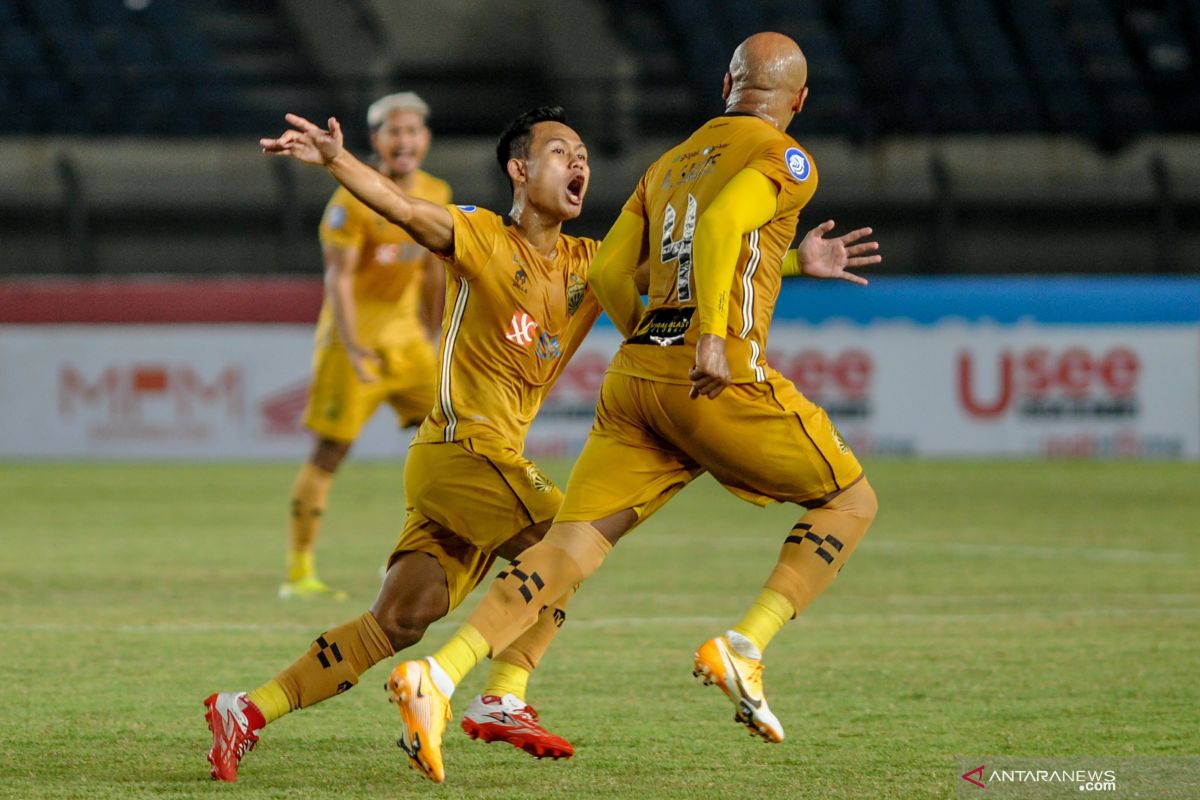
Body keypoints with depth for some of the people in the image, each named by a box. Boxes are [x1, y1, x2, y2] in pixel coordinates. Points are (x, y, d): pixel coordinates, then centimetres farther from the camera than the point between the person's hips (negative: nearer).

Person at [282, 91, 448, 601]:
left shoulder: (437, 196, 5)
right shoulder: (354, 200, -14)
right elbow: (339, 278, -18)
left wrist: (431, 338, 19)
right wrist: (353, 348, -27)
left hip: (406, 337, 6)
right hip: (353, 335, -6)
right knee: (329, 453, -6)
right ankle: (298, 573, 0)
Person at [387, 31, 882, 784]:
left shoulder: (667, 165, 24)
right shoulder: (785, 162, 3)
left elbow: (609, 272, 23)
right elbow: (720, 225, -16)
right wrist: (711, 337, -23)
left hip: (635, 371, 6)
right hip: (719, 374, -6)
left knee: (572, 546, -2)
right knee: (851, 499, 10)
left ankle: (439, 675, -21)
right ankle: (743, 647, -6)